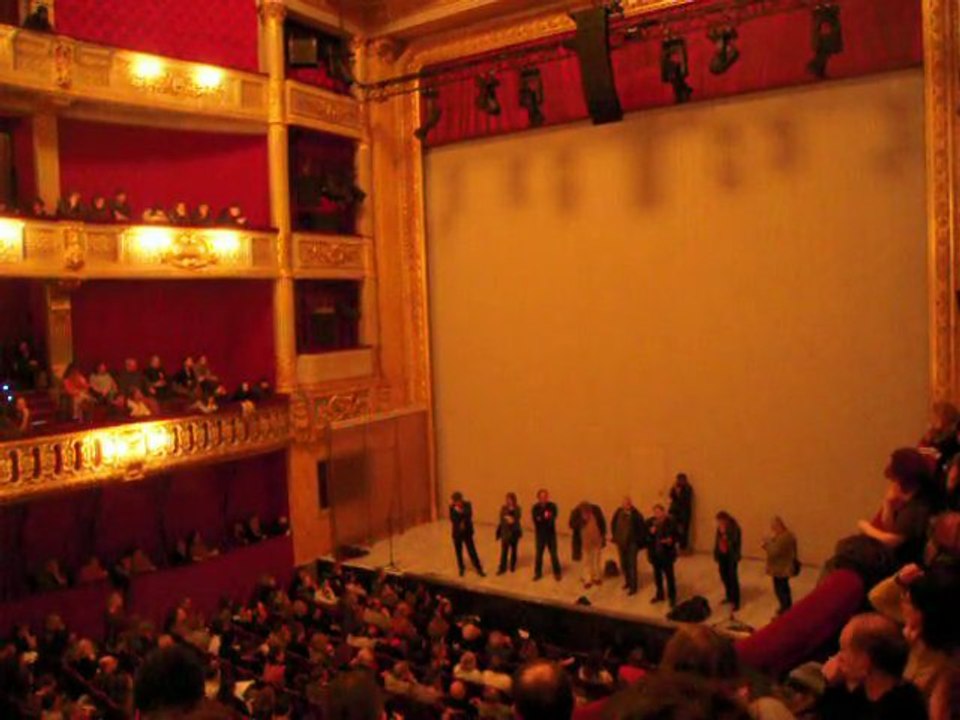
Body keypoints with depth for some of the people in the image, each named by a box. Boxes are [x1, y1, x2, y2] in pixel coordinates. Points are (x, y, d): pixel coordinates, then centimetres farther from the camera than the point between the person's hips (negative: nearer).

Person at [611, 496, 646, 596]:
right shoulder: (619, 512, -8)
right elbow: (613, 524, 8)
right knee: (623, 564, 16)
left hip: (632, 543, -4)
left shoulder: (636, 514, -20)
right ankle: (628, 581, 36)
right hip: (621, 543, 4)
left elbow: (642, 527, -12)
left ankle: (633, 587, 9)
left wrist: (639, 540, -8)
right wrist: (615, 537, 8)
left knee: (632, 565, -2)